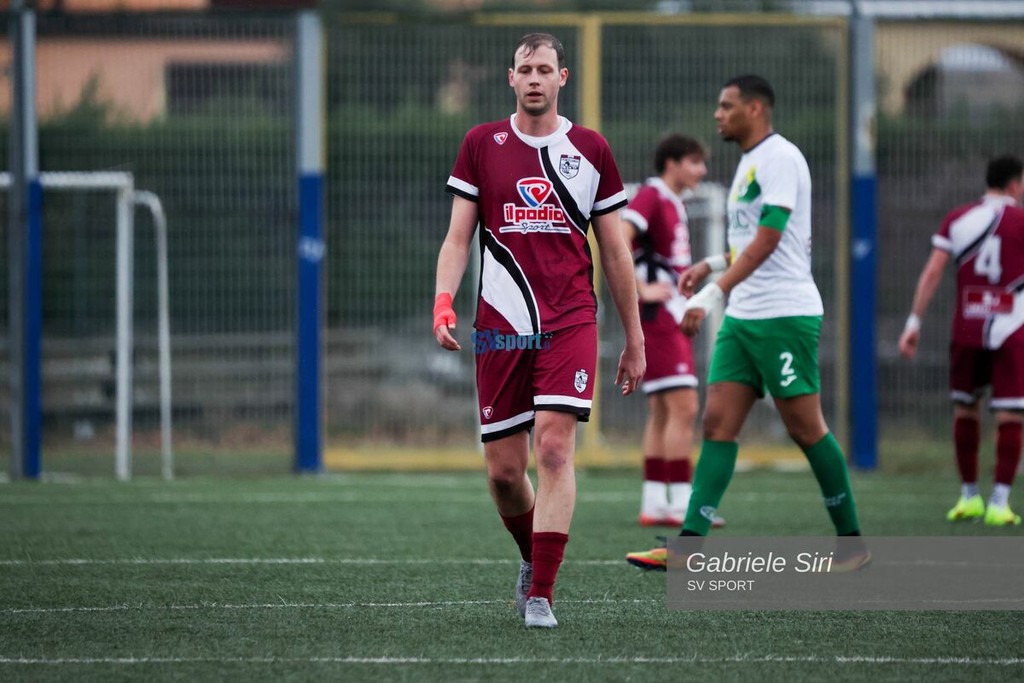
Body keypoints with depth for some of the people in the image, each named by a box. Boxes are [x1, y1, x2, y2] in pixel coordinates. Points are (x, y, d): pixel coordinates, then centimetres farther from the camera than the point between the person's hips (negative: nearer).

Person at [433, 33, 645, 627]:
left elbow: (616, 252, 12)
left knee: (555, 447, -16)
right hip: (501, 326, 1)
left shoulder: (590, 150, 7)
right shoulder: (482, 145, 7)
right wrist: (443, 302, -12)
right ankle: (534, 560, 30)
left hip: (570, 322, -1)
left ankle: (541, 594, -14)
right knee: (504, 471, 2)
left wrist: (635, 339, 11)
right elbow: (458, 239, 6)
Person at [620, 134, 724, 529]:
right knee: (683, 408, -13)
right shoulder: (650, 197, -11)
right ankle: (680, 505, -14)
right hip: (657, 317, -10)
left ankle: (654, 504, 11)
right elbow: (616, 242, -24)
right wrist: (642, 289, -26)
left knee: (663, 412, 9)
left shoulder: (673, 205, 17)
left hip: (671, 317, 10)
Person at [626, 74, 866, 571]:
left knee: (806, 428, -3)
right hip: (742, 317, 9)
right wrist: (711, 264, 14)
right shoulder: (748, 162, 17)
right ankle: (689, 544, -7)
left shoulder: (780, 157, -13)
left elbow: (767, 240, -21)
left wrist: (712, 294, -26)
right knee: (718, 424, -1)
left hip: (785, 314, -9)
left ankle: (852, 541, 8)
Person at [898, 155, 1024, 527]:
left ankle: (969, 497, 22)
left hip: (966, 329, 4)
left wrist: (914, 322, 1)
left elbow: (932, 272, 0)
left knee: (965, 410, 16)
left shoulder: (956, 219, 6)